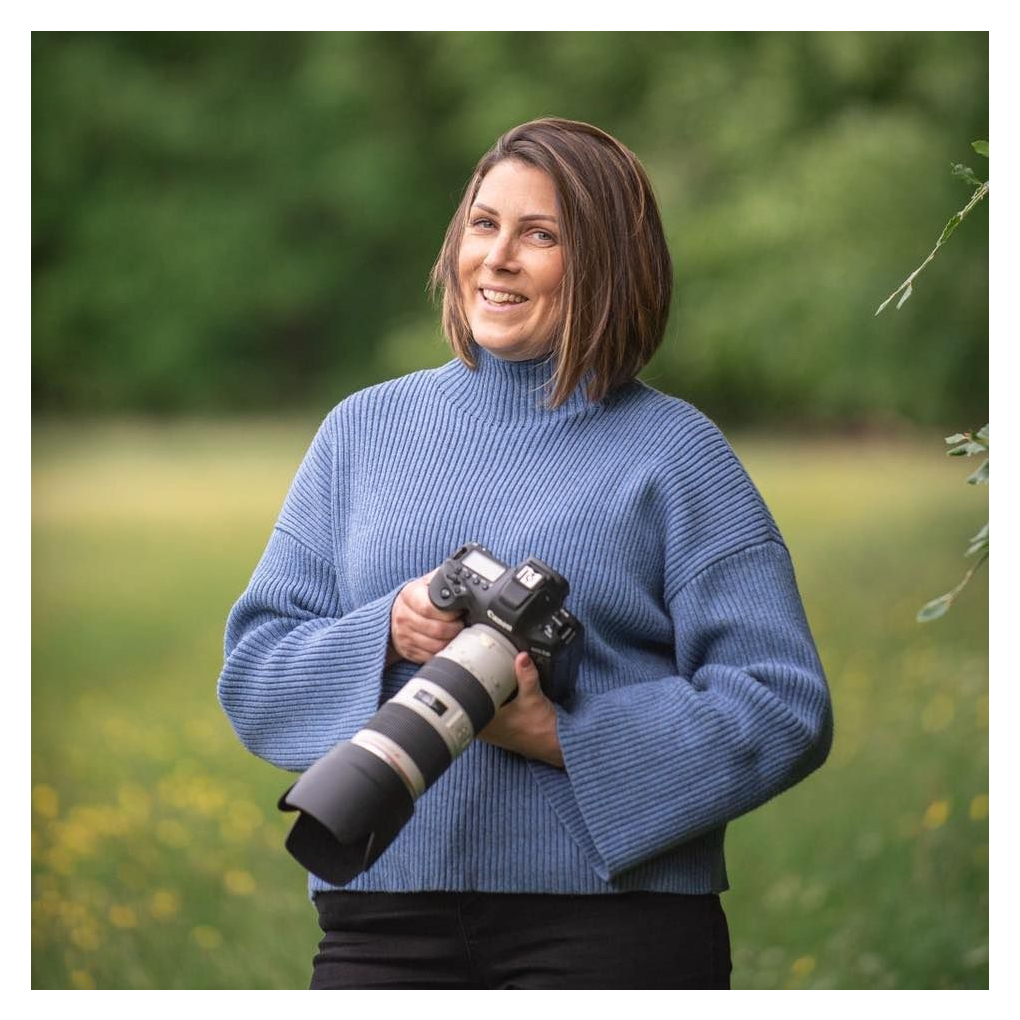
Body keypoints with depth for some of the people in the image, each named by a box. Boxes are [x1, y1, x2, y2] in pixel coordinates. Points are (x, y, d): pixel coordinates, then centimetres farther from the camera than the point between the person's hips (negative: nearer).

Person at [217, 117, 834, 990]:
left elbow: (785, 711, -5)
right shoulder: (363, 430, 13)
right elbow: (253, 674, 10)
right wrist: (383, 636, -9)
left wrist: (565, 740, -15)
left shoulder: (675, 452, 2)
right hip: (382, 917, 3)